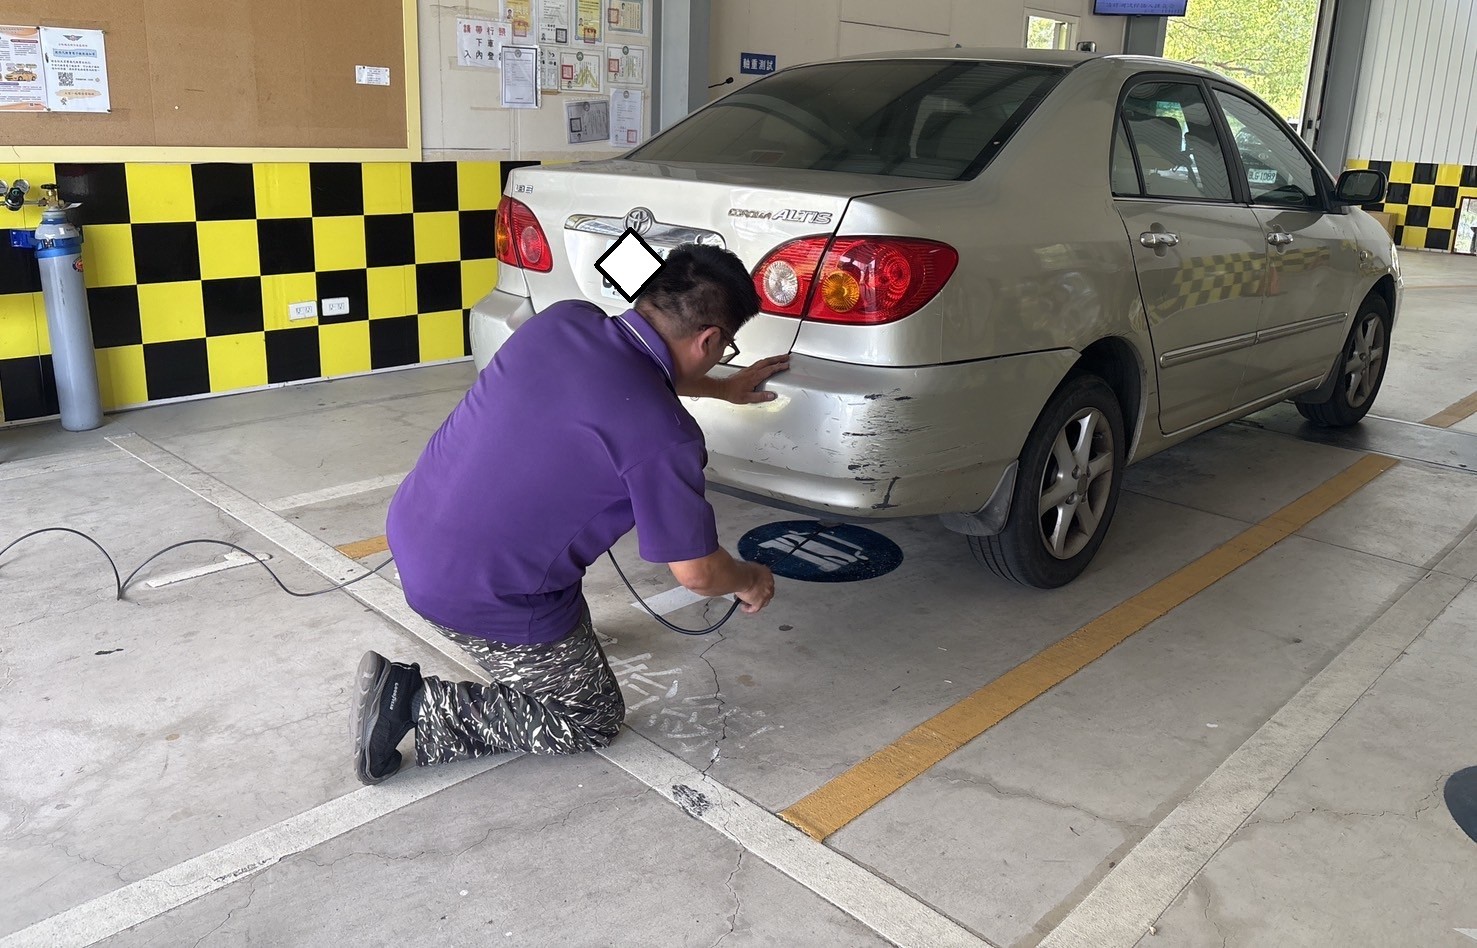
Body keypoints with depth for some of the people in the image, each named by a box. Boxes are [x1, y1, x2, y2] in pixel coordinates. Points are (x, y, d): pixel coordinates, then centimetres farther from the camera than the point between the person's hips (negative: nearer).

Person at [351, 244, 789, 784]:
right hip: (481, 600, -8)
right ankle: (421, 705, 3)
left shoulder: (564, 319, -1)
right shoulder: (662, 435, -23)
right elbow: (697, 572, -11)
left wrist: (725, 389, 34)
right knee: (595, 719, 14)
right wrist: (750, 581, 12)